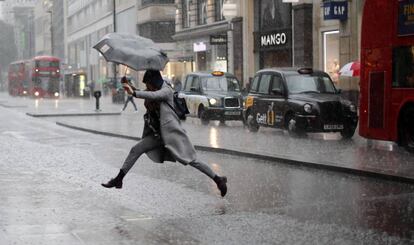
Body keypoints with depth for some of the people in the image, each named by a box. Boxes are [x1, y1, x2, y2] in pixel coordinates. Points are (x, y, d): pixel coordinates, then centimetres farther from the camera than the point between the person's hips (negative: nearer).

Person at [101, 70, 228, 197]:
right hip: (158, 134, 7)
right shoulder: (151, 92, 9)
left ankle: (218, 180, 4)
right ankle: (118, 179, 9)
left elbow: (154, 95, -32)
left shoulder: (167, 90, -13)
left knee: (191, 160, -7)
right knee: (135, 150, 1)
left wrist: (134, 93, -42)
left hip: (171, 132, -7)